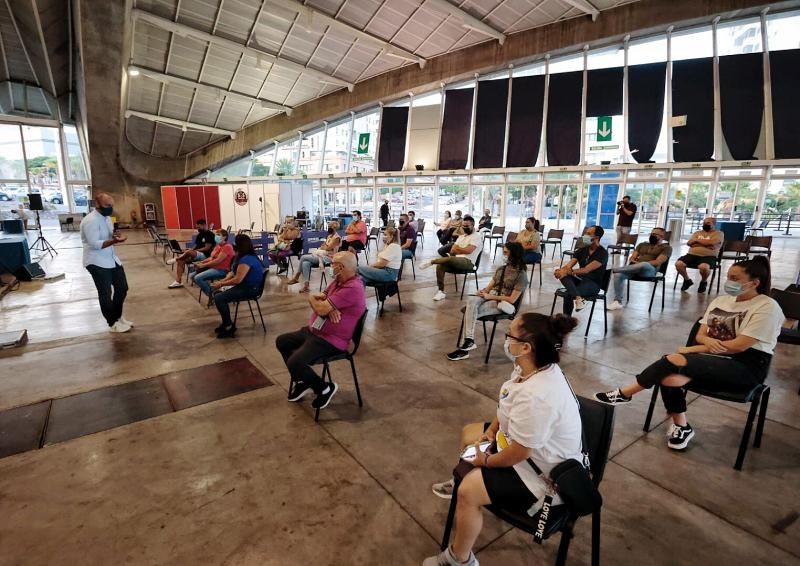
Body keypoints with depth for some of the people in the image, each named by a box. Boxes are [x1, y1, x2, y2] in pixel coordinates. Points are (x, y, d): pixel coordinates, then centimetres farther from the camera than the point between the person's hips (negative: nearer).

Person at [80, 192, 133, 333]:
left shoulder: (107, 217, 9)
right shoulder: (90, 221, -20)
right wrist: (113, 241, -39)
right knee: (106, 294, 0)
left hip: (112, 259, 9)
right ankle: (112, 323, 13)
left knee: (122, 288, 15)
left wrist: (116, 236, -4)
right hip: (97, 262, -9)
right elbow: (95, 244, -26)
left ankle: (118, 317, 32)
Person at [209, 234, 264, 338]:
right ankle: (226, 322, 21)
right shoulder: (249, 256, 10)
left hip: (250, 289, -11)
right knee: (217, 293, 13)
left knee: (219, 298, -20)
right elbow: (233, 273, 16)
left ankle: (229, 327, -6)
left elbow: (237, 279, -27)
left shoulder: (246, 259, -23)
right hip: (245, 286, 11)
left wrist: (221, 284, -14)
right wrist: (222, 281, 2)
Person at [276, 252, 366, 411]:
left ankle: (325, 388, 0)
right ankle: (302, 381, 24)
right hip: (314, 331, 11)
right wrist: (329, 306, -16)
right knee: (281, 341, 16)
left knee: (294, 363, -25)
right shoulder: (338, 281, 8)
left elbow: (321, 309, -26)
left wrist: (313, 298, -4)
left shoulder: (352, 288, -25)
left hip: (330, 340, -10)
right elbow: (320, 301, 8)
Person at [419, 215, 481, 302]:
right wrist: (462, 250, -5)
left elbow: (468, 250, -16)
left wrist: (457, 248, 1)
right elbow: (452, 251, 13)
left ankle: (431, 262, -23)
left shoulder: (476, 237, -1)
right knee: (440, 266, -20)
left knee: (450, 259, -38)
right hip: (457, 261, 7)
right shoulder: (461, 236, 23)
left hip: (468, 262, -7)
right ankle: (441, 292, -18)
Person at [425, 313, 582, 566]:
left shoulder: (536, 396, -40)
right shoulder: (534, 368, -10)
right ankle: (468, 480, 47)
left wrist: (487, 460, -12)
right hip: (526, 445, 10)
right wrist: (491, 430, 3)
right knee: (469, 433, 19)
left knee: (468, 492, -18)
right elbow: (508, 406, 10)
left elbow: (518, 453, -29)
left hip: (545, 474, -9)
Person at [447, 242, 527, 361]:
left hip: (502, 303, -6)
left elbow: (512, 299, -13)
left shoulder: (521, 274, -7)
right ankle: (469, 340, -37)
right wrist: (483, 291, -8)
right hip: (490, 296, 6)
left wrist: (489, 296, -14)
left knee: (470, 311, -27)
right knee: (471, 300, -30)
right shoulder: (501, 268, 16)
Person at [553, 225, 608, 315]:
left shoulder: (602, 253, -12)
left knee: (568, 295, -34)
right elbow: (569, 265, -1)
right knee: (563, 275, -29)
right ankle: (578, 297, -46)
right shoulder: (582, 250, 9)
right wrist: (561, 270, -25)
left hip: (593, 284, -6)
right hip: (579, 279, 6)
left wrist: (568, 272, -33)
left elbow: (586, 270, -24)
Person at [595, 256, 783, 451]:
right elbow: (700, 335, 11)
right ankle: (681, 426, -9)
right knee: (671, 378, -27)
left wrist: (692, 350, -15)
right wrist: (708, 341, -14)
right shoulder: (721, 300, 14)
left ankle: (625, 393, -16)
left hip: (745, 366, -6)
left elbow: (739, 346, -16)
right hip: (713, 358, 6)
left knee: (675, 361, -29)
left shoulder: (767, 307, -7)